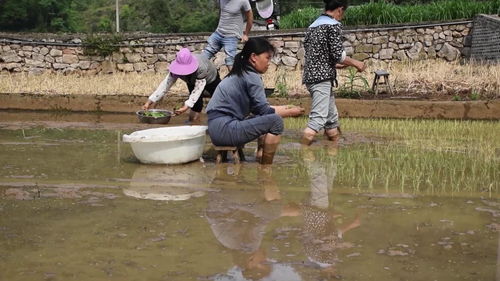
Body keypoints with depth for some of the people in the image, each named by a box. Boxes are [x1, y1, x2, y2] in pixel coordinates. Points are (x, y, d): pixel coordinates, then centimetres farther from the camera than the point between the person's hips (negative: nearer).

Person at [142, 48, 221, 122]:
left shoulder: (201, 68, -49)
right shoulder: (175, 68, -35)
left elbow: (198, 88, -51)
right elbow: (165, 84, -36)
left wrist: (186, 106, -62)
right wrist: (149, 101, -44)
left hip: (210, 79, -3)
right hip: (192, 81, 3)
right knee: (196, 102, -17)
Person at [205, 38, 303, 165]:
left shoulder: (240, 74, 17)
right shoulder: (252, 77, -11)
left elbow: (257, 108, 20)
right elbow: (263, 110, -10)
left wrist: (283, 108, 20)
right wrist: (290, 112, 3)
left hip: (219, 128, 10)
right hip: (225, 129, -10)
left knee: (266, 118, 23)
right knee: (275, 121, -14)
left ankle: (260, 157, 18)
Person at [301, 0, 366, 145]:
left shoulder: (313, 26, 18)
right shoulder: (334, 24, -7)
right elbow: (337, 54, -12)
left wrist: (335, 65, 28)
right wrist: (355, 63, 3)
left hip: (310, 76, 9)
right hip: (322, 77, -9)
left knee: (332, 117, 16)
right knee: (318, 118, -14)